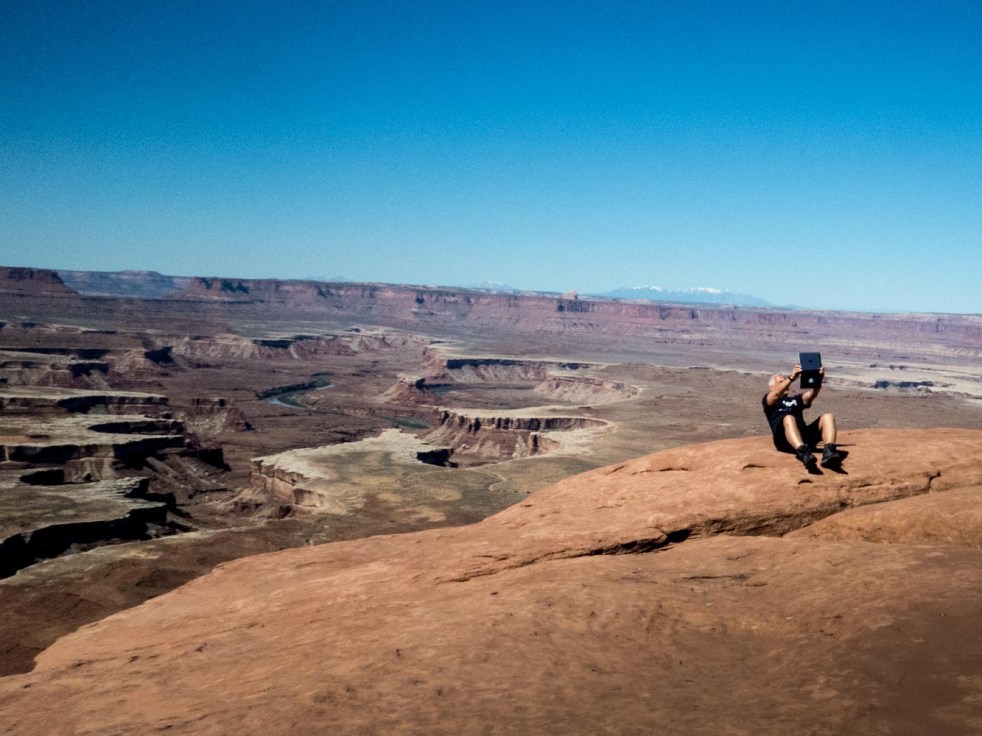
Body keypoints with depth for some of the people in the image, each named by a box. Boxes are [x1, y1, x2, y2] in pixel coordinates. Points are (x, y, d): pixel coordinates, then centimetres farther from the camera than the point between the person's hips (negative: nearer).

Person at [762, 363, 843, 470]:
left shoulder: (796, 399, 35)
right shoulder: (768, 399, 24)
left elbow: (810, 395, 11)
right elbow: (777, 394, -2)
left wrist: (818, 381, -10)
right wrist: (791, 378, -19)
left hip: (805, 435, 4)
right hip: (784, 438, -4)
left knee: (827, 417, -19)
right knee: (788, 418, -36)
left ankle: (828, 452, -45)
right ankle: (803, 453, -63)